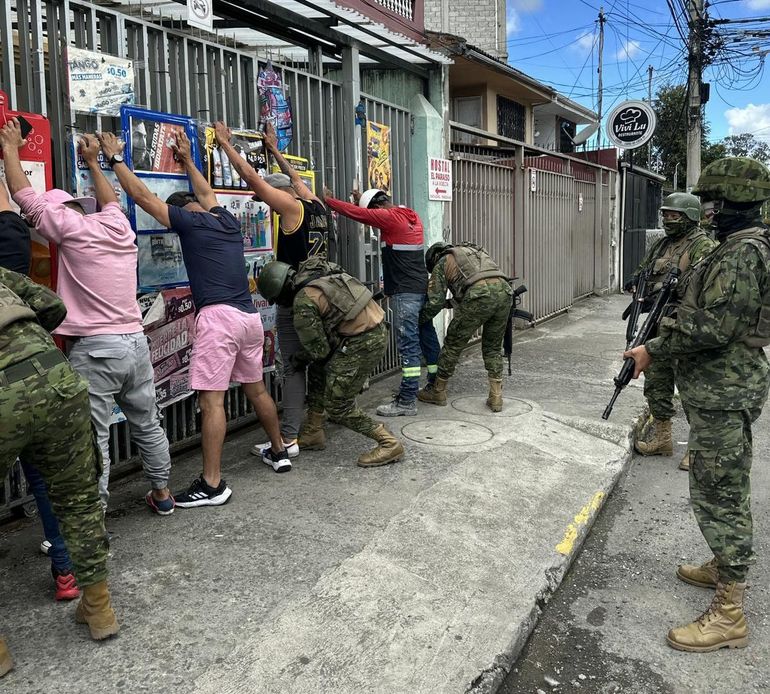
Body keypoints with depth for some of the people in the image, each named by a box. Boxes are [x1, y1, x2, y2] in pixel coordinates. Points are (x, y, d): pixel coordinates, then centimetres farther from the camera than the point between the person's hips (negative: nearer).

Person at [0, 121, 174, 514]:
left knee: (93, 438, -2)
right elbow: (109, 201, 34)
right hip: (136, 342, 7)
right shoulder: (118, 226, 11)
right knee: (147, 426, 18)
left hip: (94, 349, -7)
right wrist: (93, 164, 44)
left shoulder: (73, 227, -5)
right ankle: (162, 493, 30)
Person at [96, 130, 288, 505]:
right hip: (249, 316, 8)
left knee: (211, 400, -8)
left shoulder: (192, 222, 1)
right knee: (256, 389, 20)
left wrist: (115, 158, 16)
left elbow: (143, 195, 5)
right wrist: (187, 159, 49)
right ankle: (279, 452, 33)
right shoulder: (228, 221, 19)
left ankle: (212, 484, -7)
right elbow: (207, 194, 39)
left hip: (219, 317, -8)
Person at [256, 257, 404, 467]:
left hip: (363, 343, -10)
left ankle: (389, 443, 3)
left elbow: (318, 349, -6)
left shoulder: (304, 302, -14)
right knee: (318, 369, 23)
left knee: (338, 405, 1)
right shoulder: (318, 271, 11)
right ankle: (315, 431, 31)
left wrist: (298, 358, 14)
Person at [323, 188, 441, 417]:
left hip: (405, 291, -9)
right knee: (427, 338, 14)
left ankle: (407, 401, -7)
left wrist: (327, 200, 1)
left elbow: (355, 212, -9)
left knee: (408, 344, -9)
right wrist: (363, 198, 28)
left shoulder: (390, 217, -10)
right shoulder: (412, 216, 14)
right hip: (422, 287, 9)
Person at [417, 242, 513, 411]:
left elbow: (435, 301, 11)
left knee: (453, 344, 13)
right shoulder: (474, 251, 39)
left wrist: (418, 320, 25)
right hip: (504, 291, 5)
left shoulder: (441, 264, 21)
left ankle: (437, 392, 25)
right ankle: (496, 397, 17)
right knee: (493, 347, 21)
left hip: (479, 295, -5)